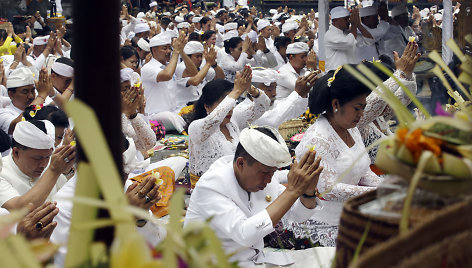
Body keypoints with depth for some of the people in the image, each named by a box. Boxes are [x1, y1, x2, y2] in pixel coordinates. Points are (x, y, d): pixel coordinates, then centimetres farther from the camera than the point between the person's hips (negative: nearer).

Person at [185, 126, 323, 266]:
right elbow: (244, 235, -32)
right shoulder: (210, 186, -20)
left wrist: (309, 191, -15)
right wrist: (292, 190, -32)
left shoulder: (265, 174, 2)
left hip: (257, 260, 5)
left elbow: (299, 214, 9)